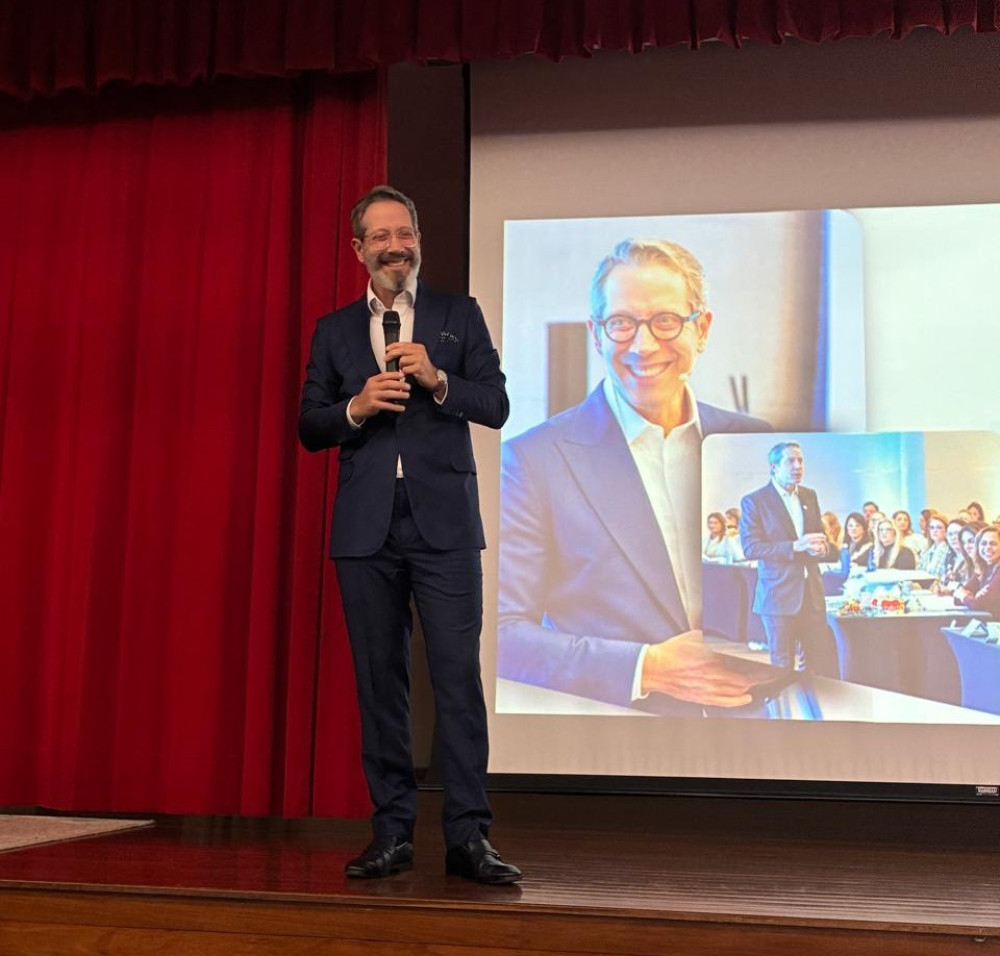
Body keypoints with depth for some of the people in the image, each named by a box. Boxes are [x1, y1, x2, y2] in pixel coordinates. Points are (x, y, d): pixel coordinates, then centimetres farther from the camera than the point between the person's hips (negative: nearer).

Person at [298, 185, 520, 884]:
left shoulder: (459, 315, 10)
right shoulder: (334, 331, 15)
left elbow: (497, 406, 3)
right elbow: (309, 428, 10)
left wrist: (437, 379, -13)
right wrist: (355, 407, -9)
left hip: (444, 520, -2)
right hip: (366, 527, 2)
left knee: (459, 674, -8)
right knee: (380, 679, 4)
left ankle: (469, 836, -4)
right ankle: (393, 833, 12)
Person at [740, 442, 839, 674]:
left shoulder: (809, 496, 12)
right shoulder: (754, 501, -6)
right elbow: (750, 548, -14)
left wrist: (821, 548, -6)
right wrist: (795, 547, -22)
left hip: (811, 594, 5)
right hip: (778, 595, -5)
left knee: (823, 662, 4)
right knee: (782, 667, 3)